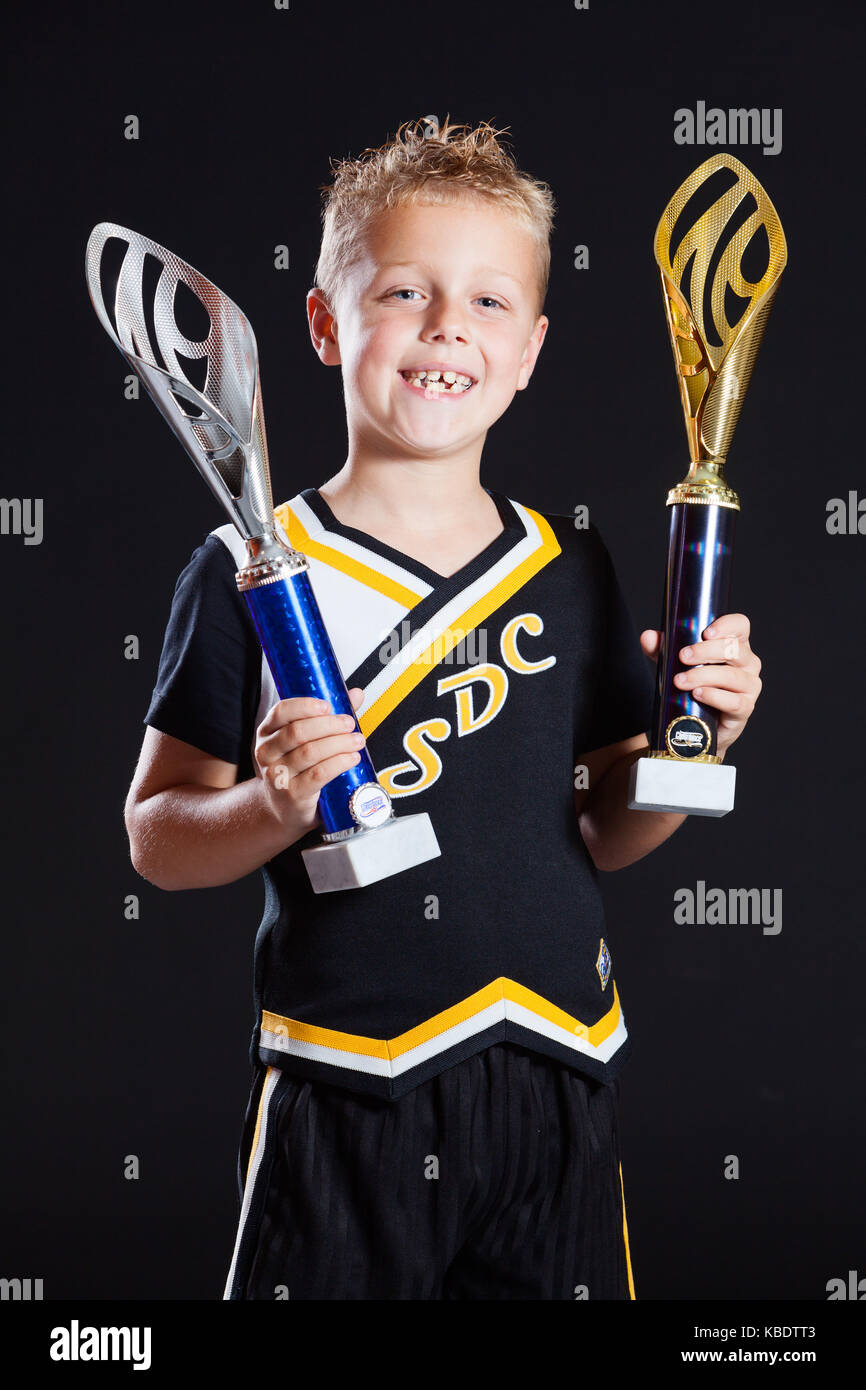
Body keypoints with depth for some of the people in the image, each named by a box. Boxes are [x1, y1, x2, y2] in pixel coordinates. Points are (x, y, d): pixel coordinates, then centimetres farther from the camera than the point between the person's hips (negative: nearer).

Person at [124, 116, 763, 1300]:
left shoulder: (571, 567, 5)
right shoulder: (253, 572, -7)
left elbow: (605, 830, 12)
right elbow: (155, 837, -5)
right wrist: (271, 810, -23)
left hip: (557, 1081, 4)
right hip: (346, 1100, -3)